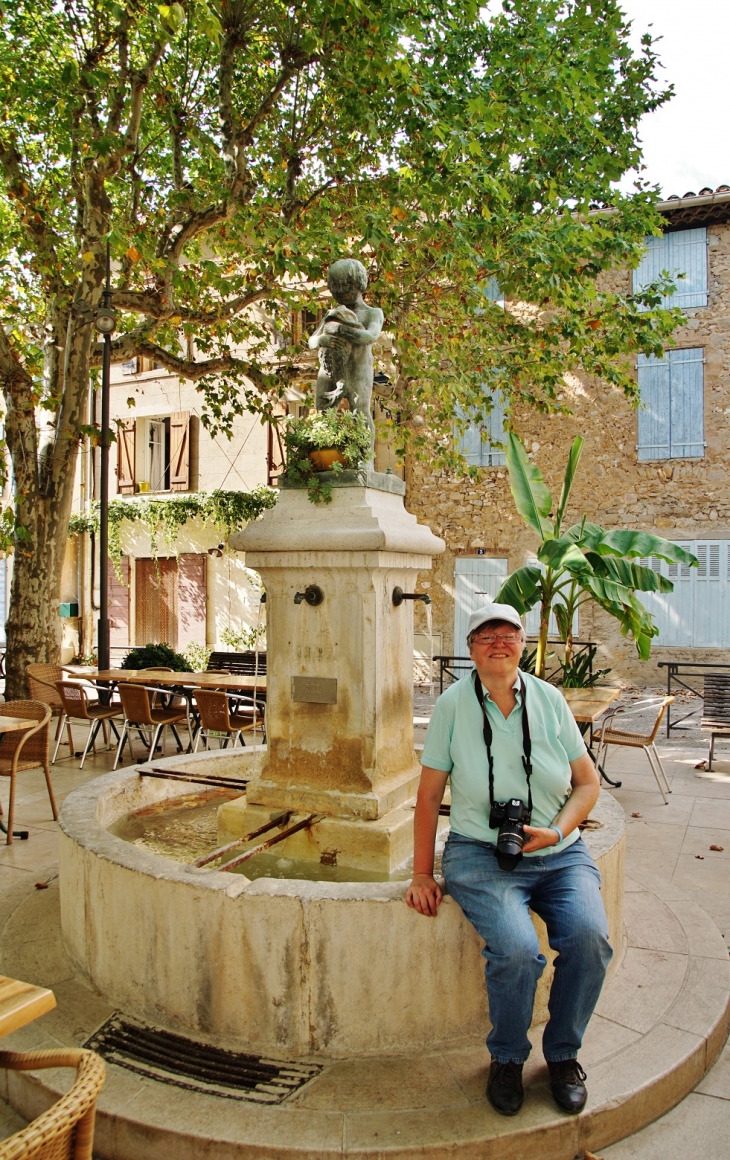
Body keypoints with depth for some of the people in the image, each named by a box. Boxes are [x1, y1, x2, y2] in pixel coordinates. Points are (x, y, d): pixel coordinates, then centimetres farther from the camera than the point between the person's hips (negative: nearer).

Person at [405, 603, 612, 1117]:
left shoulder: (549, 699, 2)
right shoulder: (453, 704, -4)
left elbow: (589, 782, 7)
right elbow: (429, 794, 0)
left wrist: (556, 832, -10)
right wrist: (422, 874, 0)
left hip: (560, 853, 3)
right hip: (482, 854, -2)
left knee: (590, 936, -22)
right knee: (516, 949, -26)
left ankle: (564, 1053, 8)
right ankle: (507, 1058, 7)